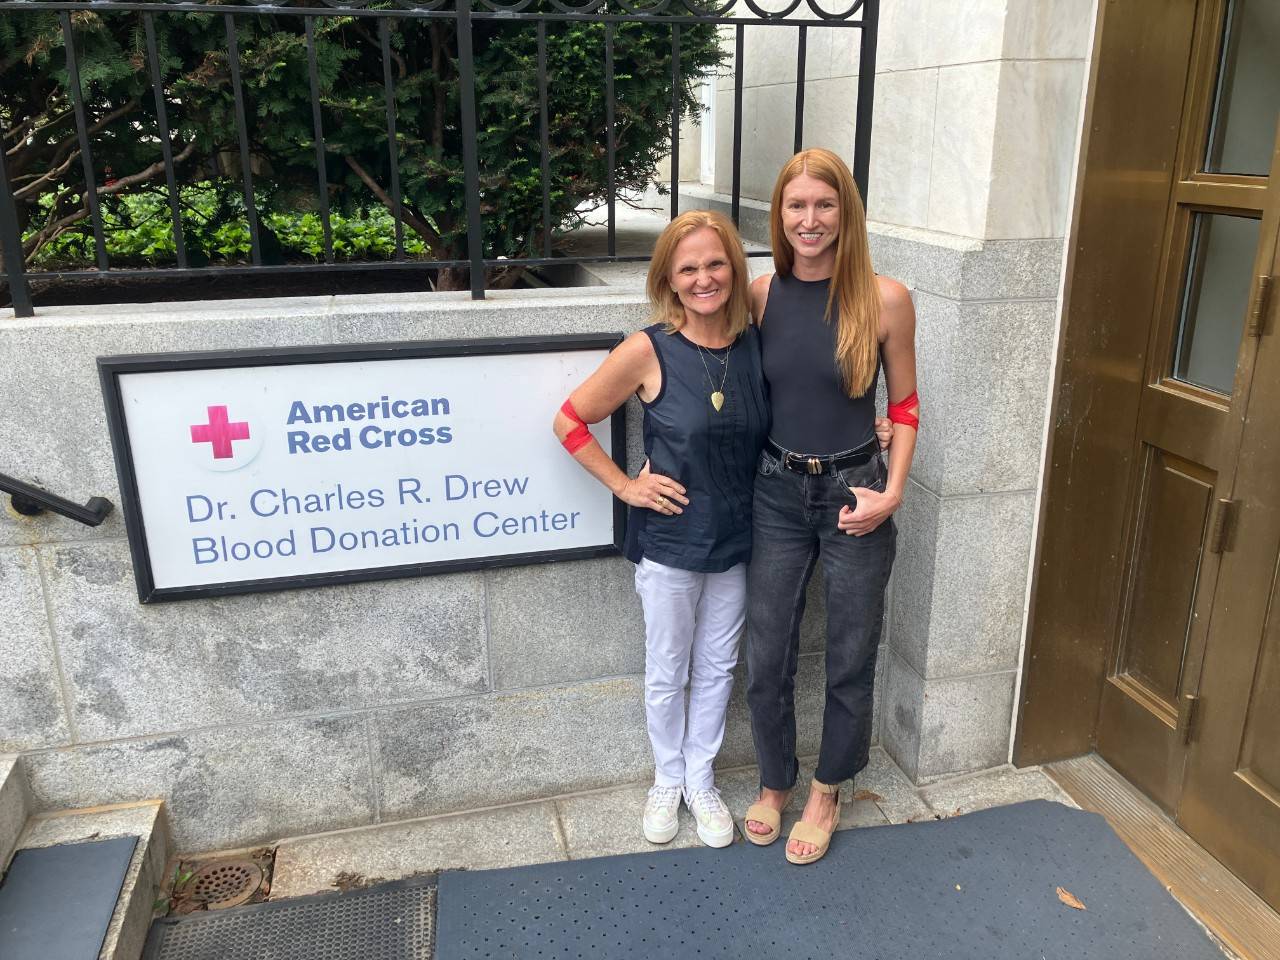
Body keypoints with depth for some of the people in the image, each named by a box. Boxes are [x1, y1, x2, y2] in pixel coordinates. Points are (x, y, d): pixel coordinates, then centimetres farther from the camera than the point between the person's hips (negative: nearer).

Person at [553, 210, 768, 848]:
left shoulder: (755, 342, -4)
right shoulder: (649, 351, -16)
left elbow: (775, 429, 12)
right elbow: (570, 421, -9)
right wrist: (624, 486, -11)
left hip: (736, 542, 3)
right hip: (669, 543, -3)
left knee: (716, 668, 18)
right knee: (667, 674, 15)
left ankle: (701, 779, 39)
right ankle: (668, 780, 39)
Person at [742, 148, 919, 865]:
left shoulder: (885, 299, -10)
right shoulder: (761, 295, -3)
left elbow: (904, 405, -1)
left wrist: (892, 493, -10)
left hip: (855, 495, -2)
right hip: (777, 492, 2)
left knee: (850, 657, 12)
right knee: (767, 657, 10)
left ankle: (828, 792, 35)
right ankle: (776, 781, 36)